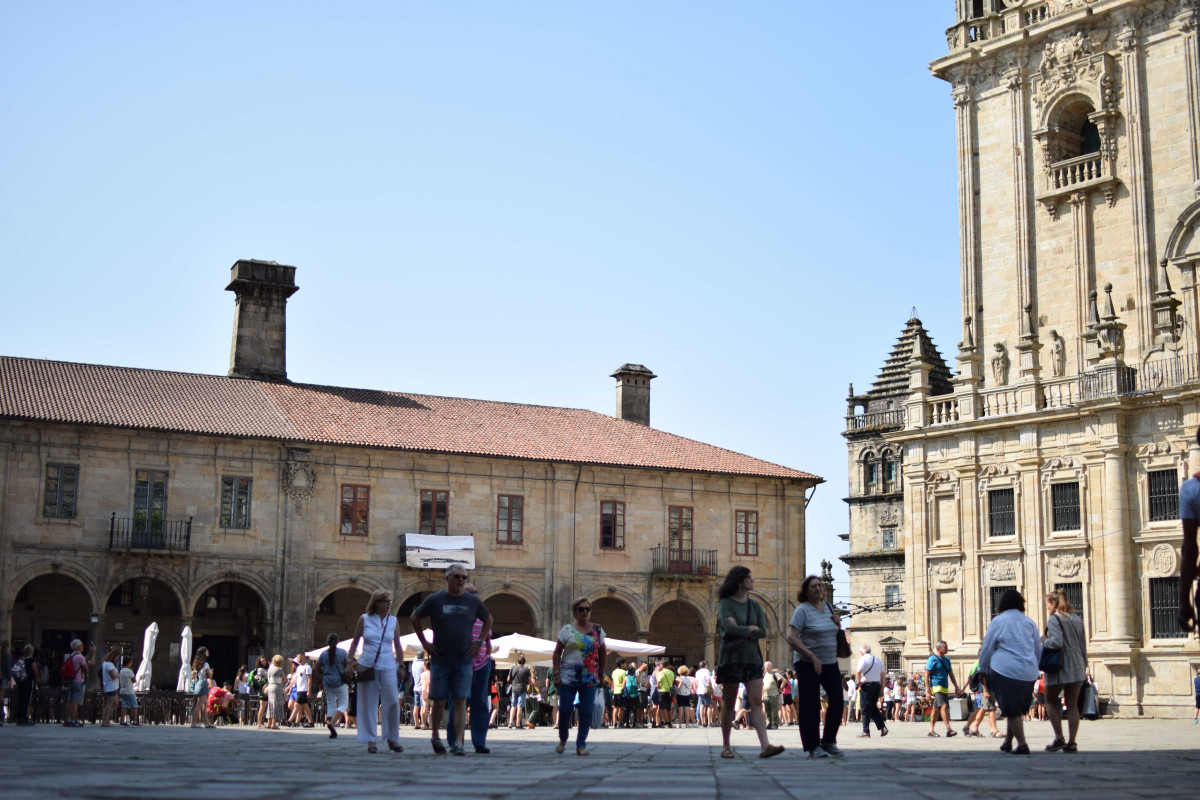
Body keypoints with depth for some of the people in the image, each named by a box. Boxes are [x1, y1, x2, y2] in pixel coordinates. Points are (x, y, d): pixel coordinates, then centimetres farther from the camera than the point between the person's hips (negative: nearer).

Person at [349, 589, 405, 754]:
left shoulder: (393, 621, 8)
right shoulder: (364, 619, 3)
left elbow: (398, 646, 13)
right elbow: (355, 642, 9)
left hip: (387, 667, 1)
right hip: (367, 666, -1)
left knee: (392, 701, -7)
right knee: (369, 704, 1)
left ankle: (393, 739, 5)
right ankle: (370, 741, 9)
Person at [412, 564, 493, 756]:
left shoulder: (473, 601, 5)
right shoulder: (435, 600, -1)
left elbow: (488, 620, 21)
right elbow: (414, 618, 9)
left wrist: (479, 641, 10)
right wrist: (424, 642, 4)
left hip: (463, 661, 1)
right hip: (440, 661, -1)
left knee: (460, 702, -4)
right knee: (439, 702, 5)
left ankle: (458, 743, -6)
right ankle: (435, 737, 25)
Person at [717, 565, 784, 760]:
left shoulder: (754, 604, 11)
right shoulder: (726, 603, -4)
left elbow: (763, 632, 2)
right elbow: (729, 628, -19)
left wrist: (740, 631, -9)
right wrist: (751, 629, -6)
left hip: (752, 658, 4)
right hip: (731, 658, -4)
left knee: (756, 702, -7)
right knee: (729, 704, 3)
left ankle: (765, 745, -17)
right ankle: (726, 746, 14)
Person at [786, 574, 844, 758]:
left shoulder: (828, 607, 12)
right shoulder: (802, 610, -8)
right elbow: (791, 638, -17)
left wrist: (838, 624, 2)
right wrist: (812, 657, -21)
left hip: (831, 663, 6)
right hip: (808, 665, -6)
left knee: (837, 701, 1)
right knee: (810, 706, -3)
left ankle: (829, 741, 16)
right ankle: (813, 747, 5)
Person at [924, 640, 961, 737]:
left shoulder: (947, 659, 15)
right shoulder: (932, 659, -7)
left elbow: (951, 675, 21)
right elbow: (926, 675, -9)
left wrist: (956, 687, 14)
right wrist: (927, 690, -15)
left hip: (945, 687, 8)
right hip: (937, 687, -7)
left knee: (936, 709, 11)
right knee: (944, 706, -19)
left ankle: (931, 730, 17)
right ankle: (948, 729, -24)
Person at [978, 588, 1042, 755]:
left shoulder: (998, 621, -2)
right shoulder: (1029, 622, 11)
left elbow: (987, 649, 2)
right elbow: (1039, 650, 17)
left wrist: (983, 669, 14)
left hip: (1005, 672, -5)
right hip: (1029, 675, 5)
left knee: (1011, 710, 2)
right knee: (1017, 708, 17)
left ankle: (1022, 744, -4)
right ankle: (1008, 742, 22)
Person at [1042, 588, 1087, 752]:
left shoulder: (1054, 619, -10)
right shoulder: (1076, 619, 12)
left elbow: (1057, 642, -22)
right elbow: (1083, 645, 15)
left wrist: (1044, 641, -4)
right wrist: (1084, 665, 22)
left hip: (1059, 666, -6)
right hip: (1077, 666, 6)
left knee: (1051, 702, 9)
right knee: (1072, 705, 7)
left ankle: (1059, 738, -2)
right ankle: (1072, 742, 3)